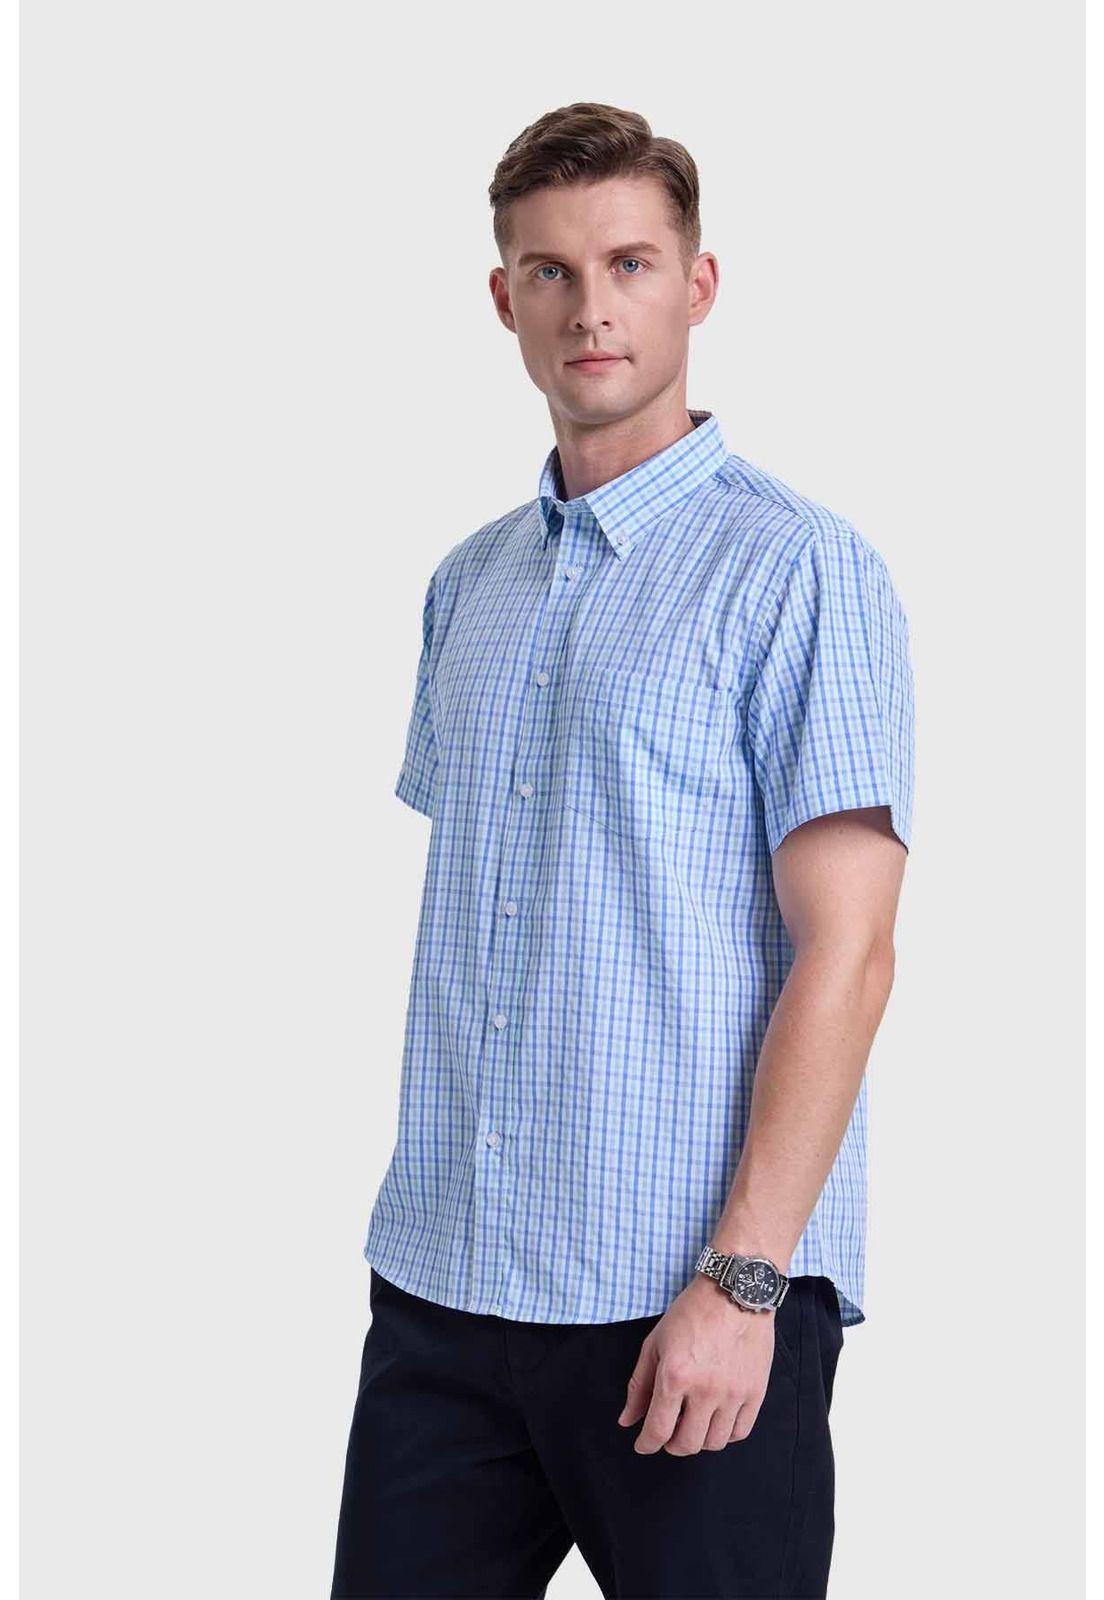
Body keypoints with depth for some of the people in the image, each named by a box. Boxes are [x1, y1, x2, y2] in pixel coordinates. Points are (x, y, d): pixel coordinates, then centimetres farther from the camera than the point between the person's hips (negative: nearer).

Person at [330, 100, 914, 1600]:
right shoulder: (467, 584, 14)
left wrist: (742, 1281, -18)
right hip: (441, 1284, 6)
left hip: (688, 1302, -6)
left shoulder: (800, 571, -7)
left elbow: (845, 951, -12)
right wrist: (426, 1207, 12)